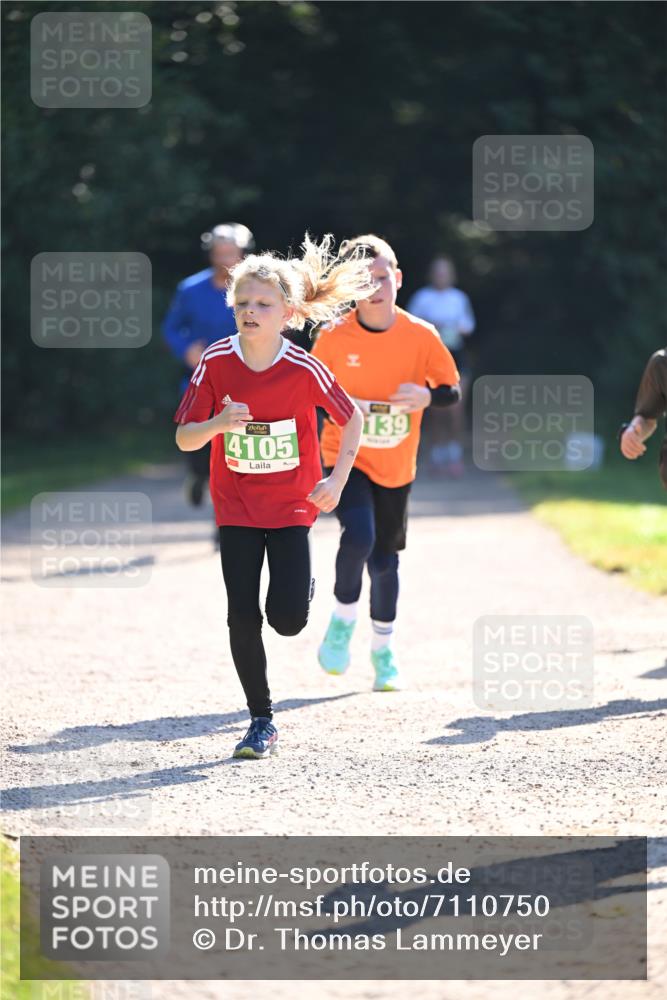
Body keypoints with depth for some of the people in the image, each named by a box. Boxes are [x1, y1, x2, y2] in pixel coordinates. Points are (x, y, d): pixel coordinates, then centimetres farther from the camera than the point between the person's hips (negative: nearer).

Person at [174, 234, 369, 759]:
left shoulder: (304, 369, -16)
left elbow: (352, 418, 0)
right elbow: (184, 439, -8)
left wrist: (336, 483, -7)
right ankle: (261, 722, 9)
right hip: (237, 507, 1)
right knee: (243, 616, -4)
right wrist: (218, 424, -29)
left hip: (293, 505, -1)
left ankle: (304, 586, 28)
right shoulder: (216, 362, -12)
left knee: (287, 618, -9)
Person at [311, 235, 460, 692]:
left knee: (385, 558, 9)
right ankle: (343, 620, 0)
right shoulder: (333, 338, -10)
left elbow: (453, 389, 0)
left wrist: (427, 397, -19)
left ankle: (383, 651, 28)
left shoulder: (422, 336, -7)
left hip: (396, 466, 2)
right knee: (358, 536, -25)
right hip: (345, 458, -2)